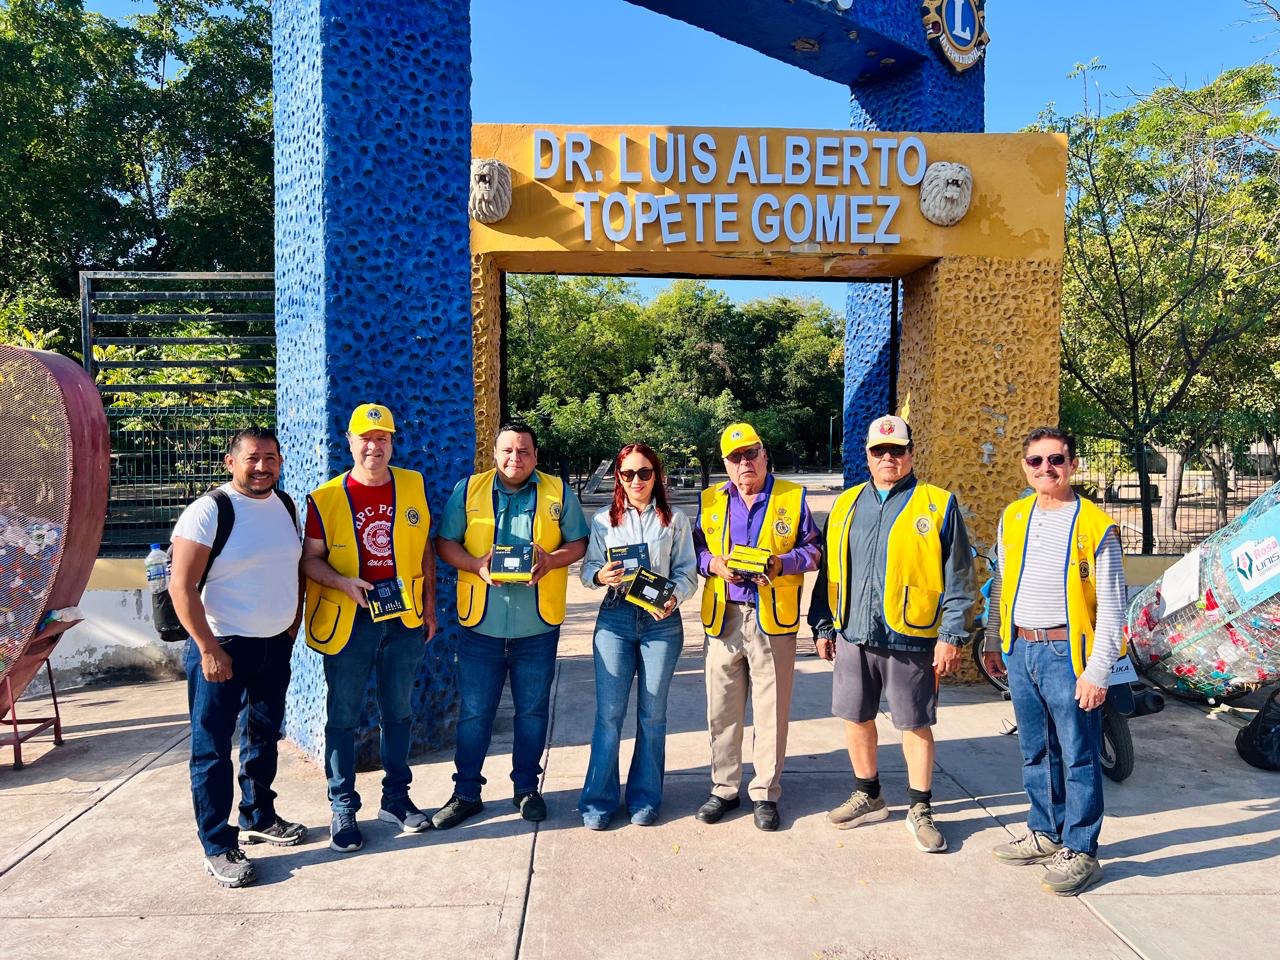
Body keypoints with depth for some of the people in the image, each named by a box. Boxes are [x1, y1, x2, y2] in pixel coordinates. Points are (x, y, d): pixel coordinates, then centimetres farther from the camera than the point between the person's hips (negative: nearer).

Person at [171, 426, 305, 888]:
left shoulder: (285, 507, 5)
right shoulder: (209, 511, -15)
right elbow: (181, 585, -17)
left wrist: (293, 626, 8)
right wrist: (208, 649, -19)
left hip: (275, 645, 7)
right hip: (222, 646, -6)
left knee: (265, 737, 19)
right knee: (212, 748, 2)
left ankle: (258, 818, 36)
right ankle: (218, 848, 13)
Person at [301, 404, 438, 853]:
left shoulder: (414, 486, 2)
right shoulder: (325, 497, -6)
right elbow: (311, 559, -3)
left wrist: (429, 605, 8)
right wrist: (344, 583, -22)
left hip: (404, 618, 3)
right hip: (348, 621, -2)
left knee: (399, 711, 14)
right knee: (343, 716, 6)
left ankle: (395, 797, 30)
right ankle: (343, 808, 21)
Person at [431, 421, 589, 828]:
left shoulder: (559, 493, 4)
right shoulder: (468, 489, 3)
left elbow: (578, 543, 7)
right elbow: (445, 542, 4)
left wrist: (551, 560, -14)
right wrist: (477, 565, -15)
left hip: (539, 625, 0)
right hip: (481, 622, 0)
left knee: (533, 710, 12)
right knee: (474, 711, 7)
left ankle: (527, 787, 29)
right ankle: (466, 792, 22)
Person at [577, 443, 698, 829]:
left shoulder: (675, 520, 7)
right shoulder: (604, 520, 9)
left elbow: (687, 572, 2)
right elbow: (587, 568, 6)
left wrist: (674, 598, -18)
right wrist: (601, 575, -18)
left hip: (661, 621, 0)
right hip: (615, 619, 0)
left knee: (653, 713, 6)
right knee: (608, 712, -2)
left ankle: (645, 797, 20)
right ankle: (599, 799, 10)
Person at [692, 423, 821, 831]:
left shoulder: (792, 497, 4)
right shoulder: (710, 500, 10)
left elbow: (813, 548, 5)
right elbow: (695, 549, 14)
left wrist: (783, 562, -13)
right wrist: (713, 564, -7)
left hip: (774, 618, -2)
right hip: (722, 617, 2)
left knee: (771, 711, 5)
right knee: (722, 709, 9)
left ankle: (765, 793, 19)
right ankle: (724, 788, 24)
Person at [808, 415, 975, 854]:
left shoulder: (938, 505, -2)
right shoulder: (846, 505, 10)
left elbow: (958, 579, -3)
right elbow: (828, 570, 14)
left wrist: (951, 636, -8)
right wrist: (823, 626, 11)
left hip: (911, 637, -4)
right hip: (854, 635, 4)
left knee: (916, 724, 7)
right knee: (855, 716, 13)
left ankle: (920, 809, 24)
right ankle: (867, 796, 33)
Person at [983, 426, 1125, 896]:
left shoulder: (1096, 526, -9)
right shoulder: (1013, 517, 8)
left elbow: (1112, 607, -9)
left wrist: (1097, 672, -13)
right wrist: (994, 641, 17)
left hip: (1069, 653, -5)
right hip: (1021, 650, 6)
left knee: (1078, 756, 3)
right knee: (1035, 751, 16)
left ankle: (1079, 852, 17)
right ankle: (1044, 834, 31)